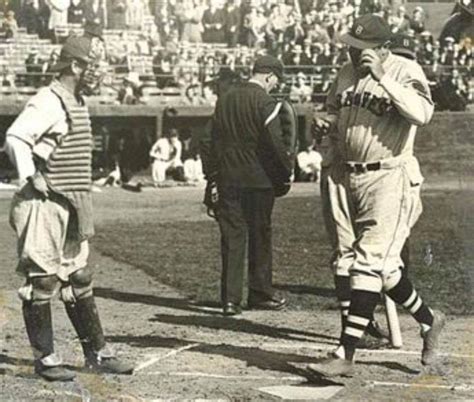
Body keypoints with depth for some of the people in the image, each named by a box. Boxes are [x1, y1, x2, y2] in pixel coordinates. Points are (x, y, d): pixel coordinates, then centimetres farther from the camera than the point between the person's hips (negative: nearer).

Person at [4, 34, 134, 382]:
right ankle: (45, 359, 7)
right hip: (45, 207, -9)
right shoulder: (48, 103, -16)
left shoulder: (77, 103, 14)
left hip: (72, 207, 10)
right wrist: (31, 178, -25)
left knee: (79, 281, 14)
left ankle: (97, 353, 21)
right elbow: (15, 137, -29)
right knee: (42, 281, 0)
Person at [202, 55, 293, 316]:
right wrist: (286, 172, -2)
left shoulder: (224, 98, 9)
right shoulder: (265, 102, -10)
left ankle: (230, 299, 2)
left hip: (228, 179, 5)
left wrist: (211, 174, 16)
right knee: (260, 237, 9)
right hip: (258, 179, -5)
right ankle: (260, 294, 17)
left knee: (231, 238, 5)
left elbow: (209, 138, 12)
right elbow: (275, 143, -15)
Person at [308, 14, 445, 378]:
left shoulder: (405, 71, -10)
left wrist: (381, 77, -30)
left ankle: (345, 356, -9)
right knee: (372, 264, 13)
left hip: (389, 178, -8)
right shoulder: (346, 74, 11)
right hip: (345, 177, 8)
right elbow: (334, 114, 24)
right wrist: (324, 126, 1)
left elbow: (422, 113, -28)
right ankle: (428, 320, 33)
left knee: (369, 264, -10)